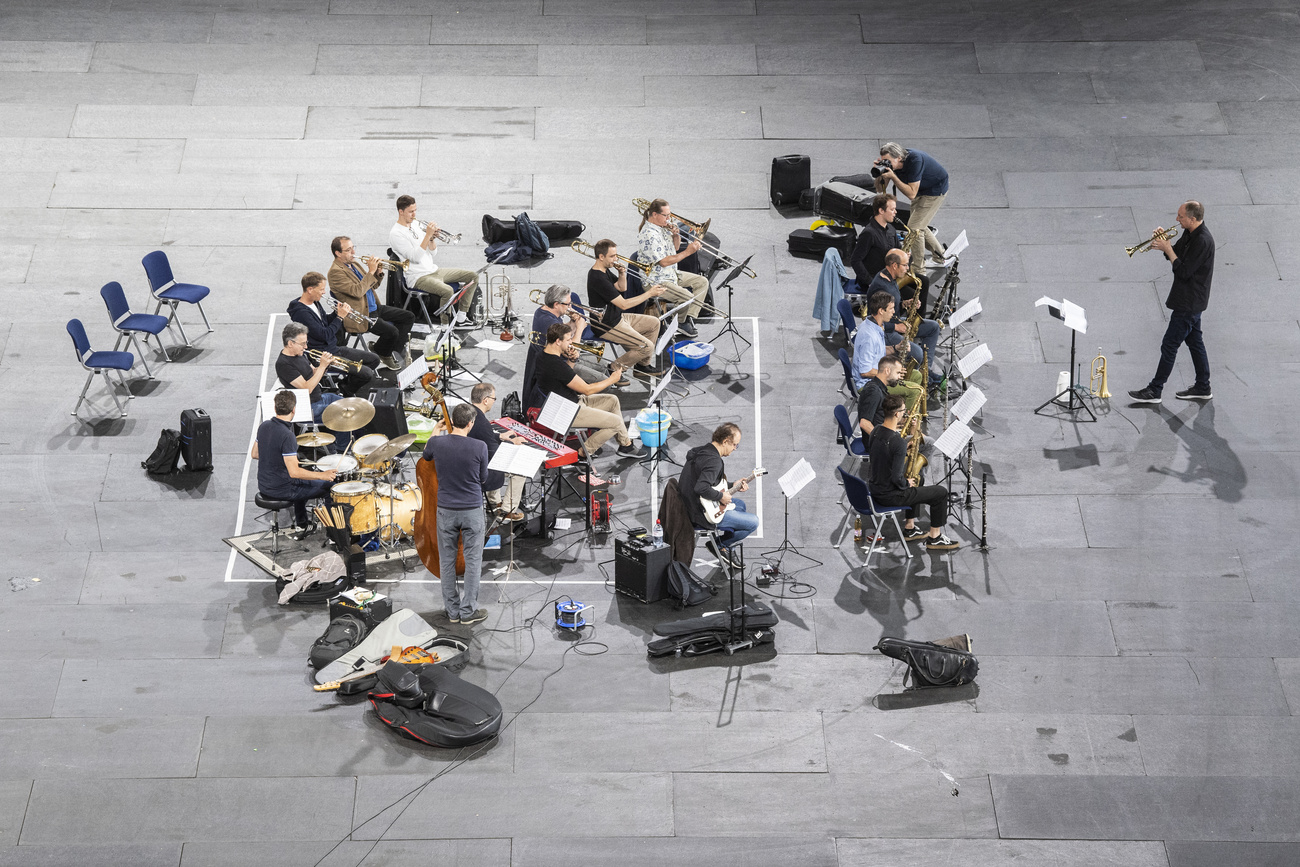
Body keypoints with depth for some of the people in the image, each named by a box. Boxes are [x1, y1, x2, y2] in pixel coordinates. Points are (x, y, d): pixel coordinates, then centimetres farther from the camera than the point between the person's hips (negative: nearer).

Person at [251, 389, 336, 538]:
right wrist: (322, 475, -21)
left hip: (264, 486, 8)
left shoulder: (264, 426, -3)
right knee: (328, 486, 8)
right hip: (281, 490, -8)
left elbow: (255, 454, 11)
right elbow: (294, 472, -29)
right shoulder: (286, 436, -27)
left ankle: (301, 526, 38)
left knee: (302, 482, 35)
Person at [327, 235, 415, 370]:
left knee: (409, 317, 4)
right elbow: (357, 291, -28)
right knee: (391, 331, -27)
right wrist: (371, 272, -22)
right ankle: (381, 352, 3)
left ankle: (397, 351, 9)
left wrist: (378, 273, 0)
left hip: (374, 307, 10)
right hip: (361, 316, -10)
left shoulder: (353, 264, 13)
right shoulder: (336, 271, -16)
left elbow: (371, 285, 20)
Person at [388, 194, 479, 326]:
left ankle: (461, 317, 6)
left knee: (473, 276, 4)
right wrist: (428, 235, -22)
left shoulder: (415, 225, 13)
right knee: (447, 291, -35)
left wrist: (432, 239, -6)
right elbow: (415, 257, -22)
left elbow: (433, 252, 14)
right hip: (418, 278, -9)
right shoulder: (396, 233, -12)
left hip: (433, 270, 9)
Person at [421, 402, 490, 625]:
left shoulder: (437, 443, -10)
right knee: (472, 561, 8)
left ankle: (453, 610, 20)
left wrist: (435, 433, 29)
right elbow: (483, 480, -1)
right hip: (472, 511, -2)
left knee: (447, 561, 13)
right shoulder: (479, 447, -16)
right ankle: (468, 611, 11)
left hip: (446, 510, 2)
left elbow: (426, 455, 16)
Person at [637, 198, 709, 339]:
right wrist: (687, 252, -24)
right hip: (656, 281, -11)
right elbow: (663, 262, -26)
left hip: (672, 274, 11)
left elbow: (675, 247, 19)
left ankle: (689, 319, 3)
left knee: (702, 282, 8)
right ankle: (681, 322, 4)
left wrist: (676, 234, -3)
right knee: (688, 297, -26)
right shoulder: (649, 234, -24)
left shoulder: (663, 227, 6)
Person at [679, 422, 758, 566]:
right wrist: (721, 496, -22)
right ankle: (721, 545, 8)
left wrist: (732, 487, 15)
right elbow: (701, 488, -38)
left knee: (741, 505, 30)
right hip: (703, 514, -10)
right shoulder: (714, 461, -25)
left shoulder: (699, 451, 7)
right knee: (753, 522, -4)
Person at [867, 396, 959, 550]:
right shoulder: (898, 442, -28)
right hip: (889, 496, -9)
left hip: (874, 489, 9)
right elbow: (896, 478, -29)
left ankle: (909, 529, 38)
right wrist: (906, 484, -7)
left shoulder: (876, 431, -1)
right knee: (941, 492, 3)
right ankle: (934, 538, 15)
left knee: (914, 483, 35)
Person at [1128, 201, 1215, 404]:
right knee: (1194, 341, 17)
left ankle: (1154, 391, 3)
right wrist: (1165, 243, -5)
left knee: (1170, 345, -4)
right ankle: (1202, 388, 27)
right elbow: (1177, 254, 14)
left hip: (1189, 303, -10)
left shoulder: (1203, 241, -26)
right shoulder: (1190, 234, 5)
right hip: (1191, 300, 10)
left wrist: (1167, 249, -20)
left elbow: (1184, 271, -26)